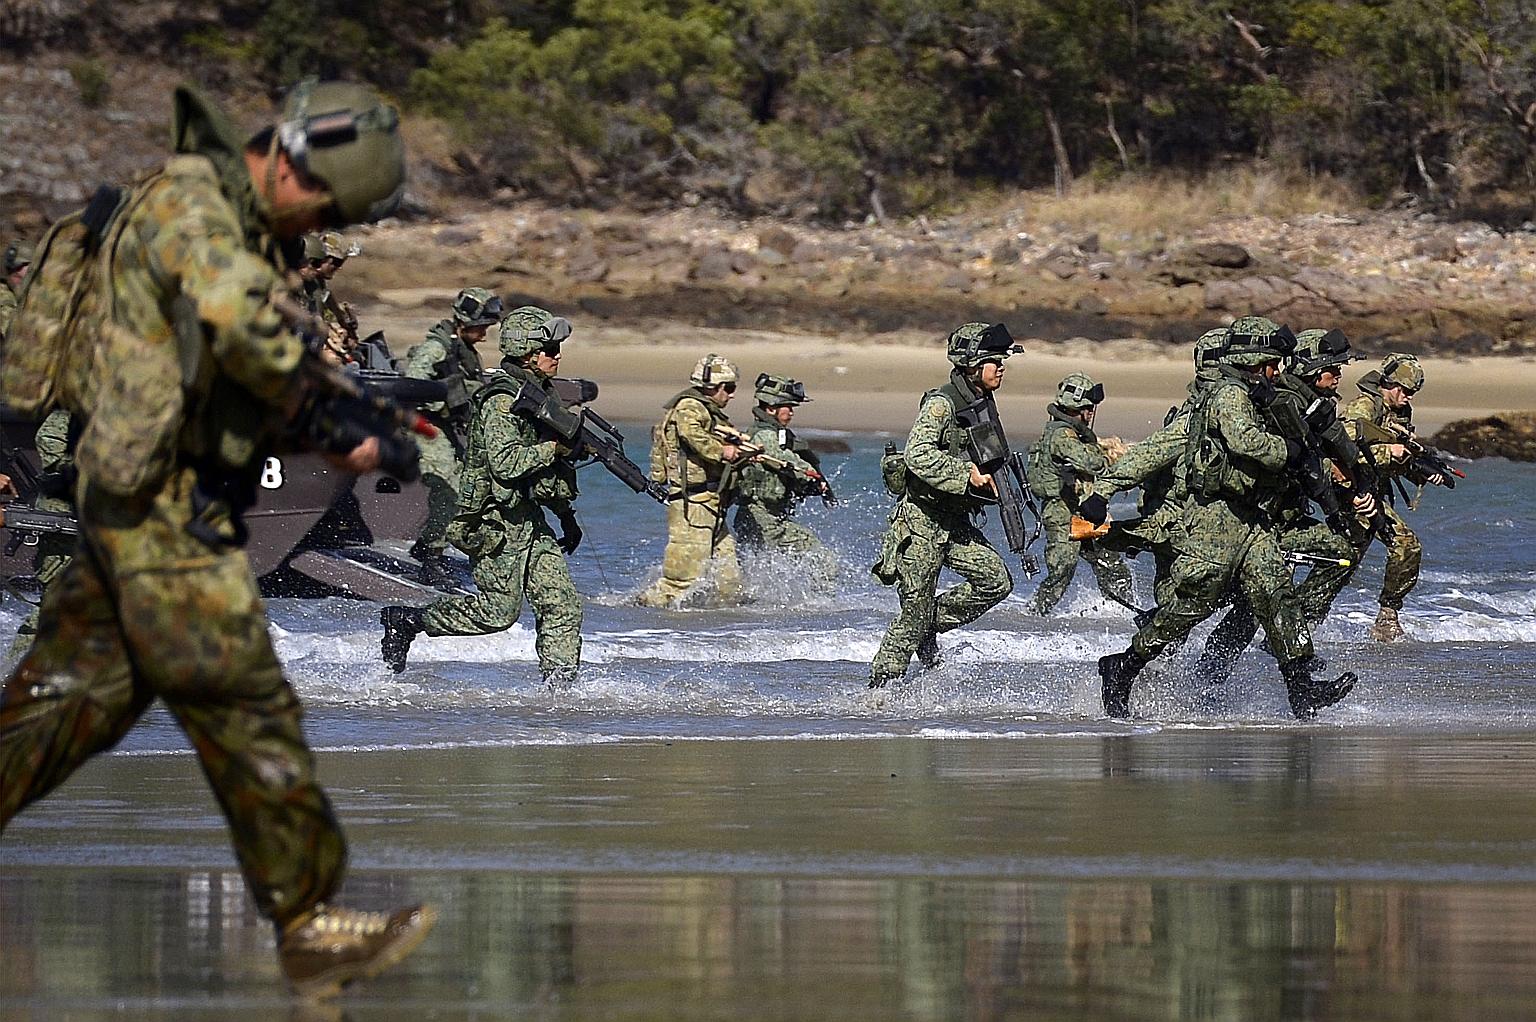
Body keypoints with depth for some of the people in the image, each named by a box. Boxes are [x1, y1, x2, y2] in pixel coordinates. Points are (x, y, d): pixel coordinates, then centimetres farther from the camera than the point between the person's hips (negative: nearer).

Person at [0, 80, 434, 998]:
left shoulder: (249, 228, 17)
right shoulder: (189, 202, -13)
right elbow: (236, 318, -32)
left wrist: (336, 437, 5)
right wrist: (302, 396, -15)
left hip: (131, 507, 10)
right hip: (162, 501, -10)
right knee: (249, 711, -5)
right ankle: (314, 925, -1)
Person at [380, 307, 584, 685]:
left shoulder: (541, 392, 15)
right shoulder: (502, 400, -16)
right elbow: (505, 462, -26)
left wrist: (566, 513, 23)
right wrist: (555, 447, -23)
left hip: (528, 519, 9)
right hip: (496, 522, -9)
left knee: (562, 602, 0)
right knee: (500, 610, -7)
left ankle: (559, 687, 0)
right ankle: (407, 621, 7)